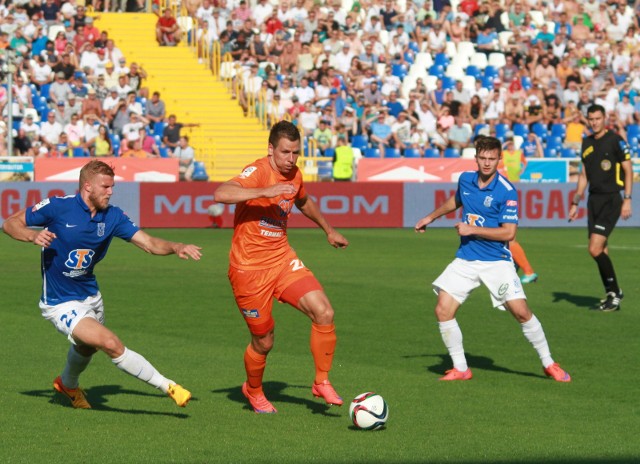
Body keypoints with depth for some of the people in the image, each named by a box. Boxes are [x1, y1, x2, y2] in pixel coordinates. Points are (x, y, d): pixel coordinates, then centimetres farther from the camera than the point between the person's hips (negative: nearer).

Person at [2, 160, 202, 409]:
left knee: (87, 346, 32)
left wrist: (175, 247, -31)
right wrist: (33, 235, -29)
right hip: (61, 304, -7)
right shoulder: (57, 207, -18)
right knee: (111, 344, -23)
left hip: (90, 295, 7)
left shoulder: (112, 216, -6)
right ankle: (167, 386, -15)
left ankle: (68, 384, 64)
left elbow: (150, 243, -12)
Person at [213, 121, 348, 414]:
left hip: (282, 258, 6)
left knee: (323, 312, -14)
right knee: (263, 342, 2)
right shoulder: (258, 172, -19)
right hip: (249, 267, -6)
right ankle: (253, 391, 32)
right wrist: (266, 191, -44)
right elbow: (221, 195, -38)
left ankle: (322, 382, 2)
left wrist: (328, 230, 38)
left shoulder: (294, 175, 5)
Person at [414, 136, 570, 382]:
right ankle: (460, 369, 6)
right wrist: (431, 217, 33)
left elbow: (508, 232, -18)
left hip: (497, 261, -5)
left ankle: (549, 364, 9)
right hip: (465, 259, 5)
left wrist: (472, 230, -20)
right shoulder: (465, 179, 3)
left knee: (521, 311, -10)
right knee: (443, 311, -8)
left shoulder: (507, 191, -15)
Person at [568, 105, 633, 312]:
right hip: (594, 199, 7)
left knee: (595, 249, -16)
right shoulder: (587, 143, 14)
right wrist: (575, 203, 18)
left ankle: (614, 293, -4)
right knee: (601, 251, 6)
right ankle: (612, 294, 16)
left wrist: (627, 200, -13)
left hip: (611, 200, -7)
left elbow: (628, 170, -6)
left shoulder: (615, 140, -7)